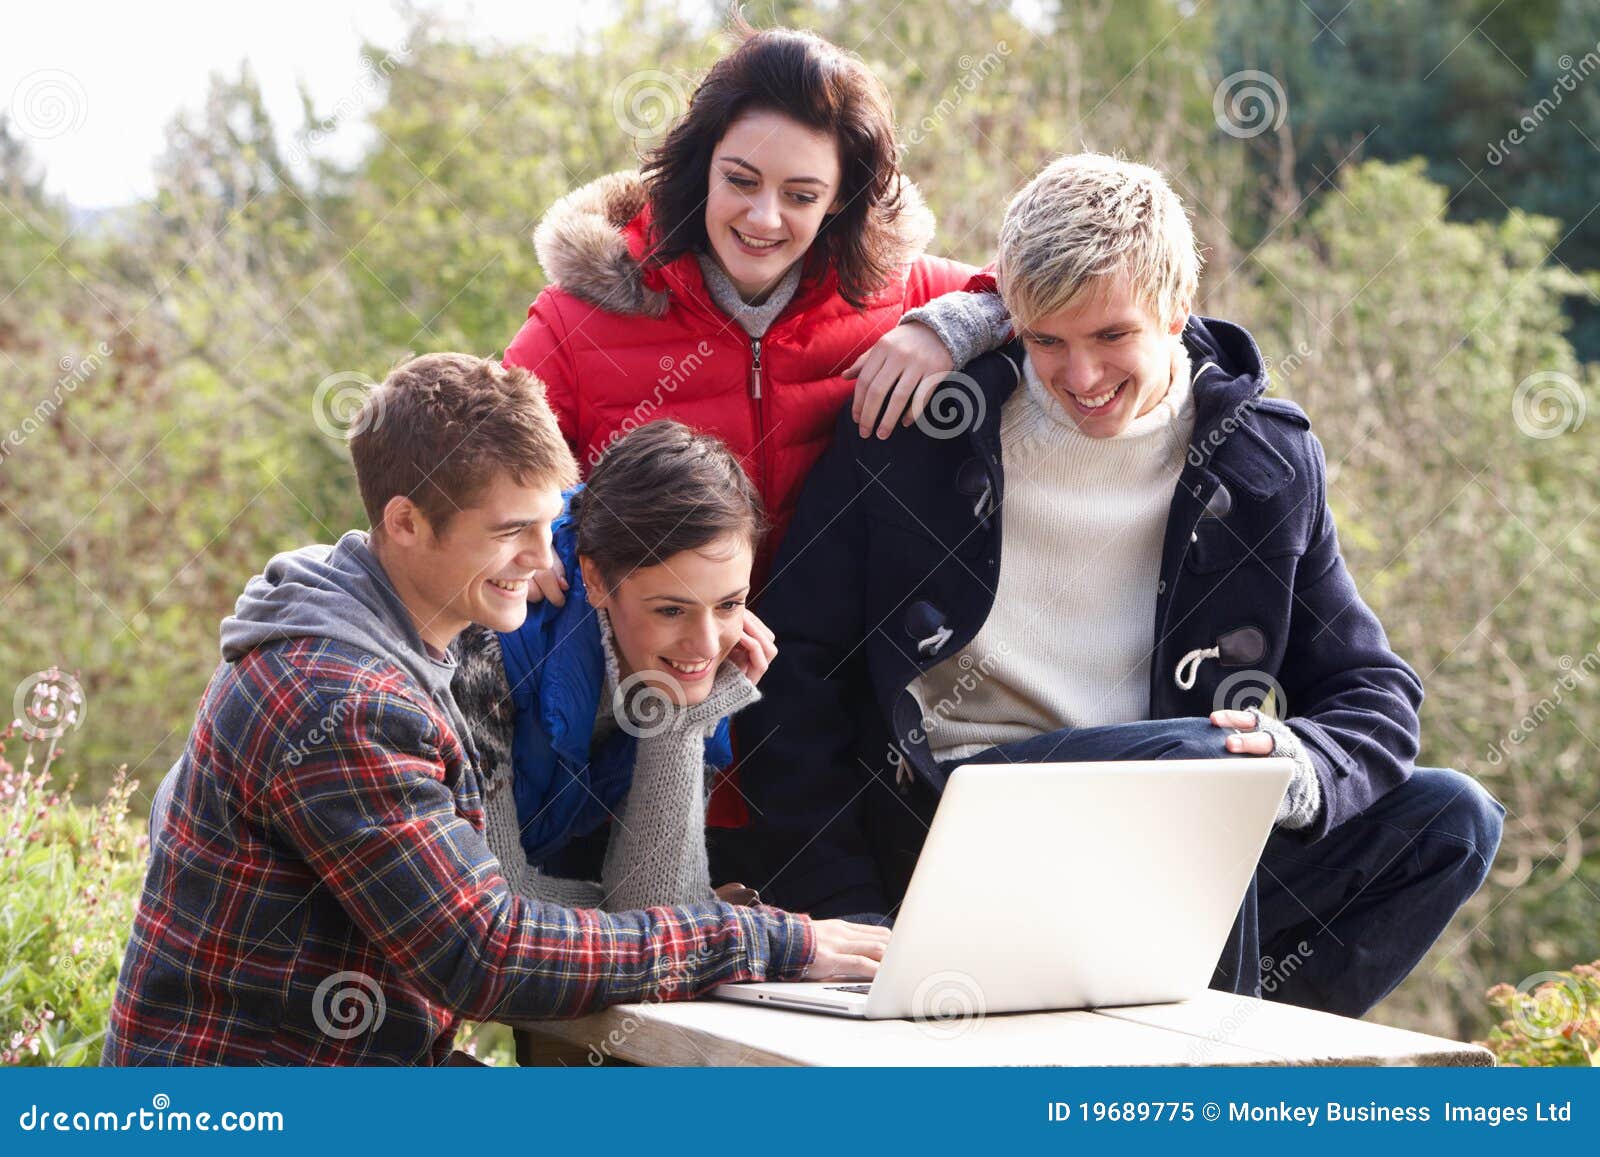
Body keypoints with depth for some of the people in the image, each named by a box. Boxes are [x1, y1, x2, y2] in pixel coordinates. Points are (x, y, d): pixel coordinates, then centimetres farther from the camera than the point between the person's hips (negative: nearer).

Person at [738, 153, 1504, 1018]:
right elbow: (796, 671, -1)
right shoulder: (919, 420, -3)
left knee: (1451, 818, -14)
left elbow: (1372, 694, 6)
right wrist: (840, 917, -10)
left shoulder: (1268, 456, 5)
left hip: (1175, 857, 4)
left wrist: (1298, 766, -19)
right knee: (1190, 753, -31)